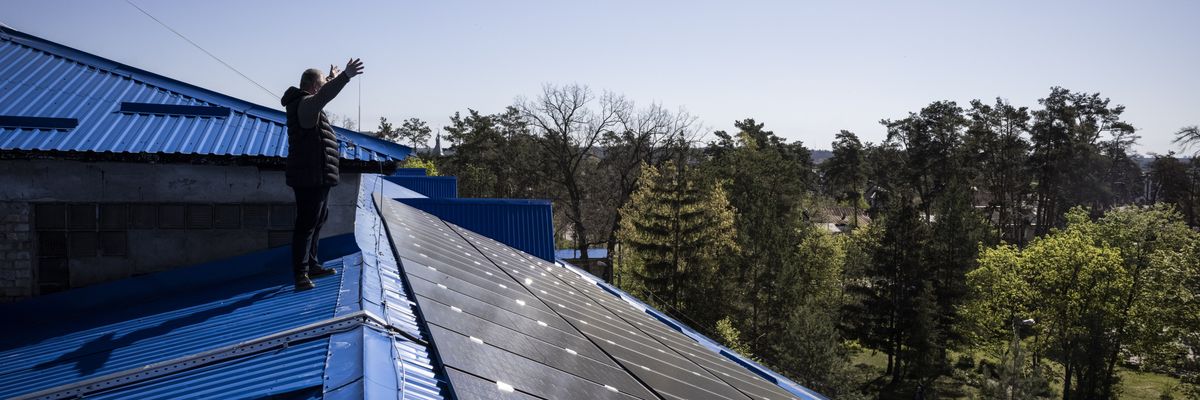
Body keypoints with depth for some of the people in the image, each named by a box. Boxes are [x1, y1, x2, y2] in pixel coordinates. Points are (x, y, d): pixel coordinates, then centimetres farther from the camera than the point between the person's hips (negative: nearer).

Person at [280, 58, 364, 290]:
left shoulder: (305, 104, 19)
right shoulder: (306, 104, -13)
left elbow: (322, 95, 43)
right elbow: (324, 95, -36)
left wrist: (333, 79, 53)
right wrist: (345, 76, -46)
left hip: (317, 178, 11)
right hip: (311, 178, -11)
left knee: (317, 222, 19)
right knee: (306, 225, -11)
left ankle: (312, 265, 29)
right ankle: (301, 274, -11)